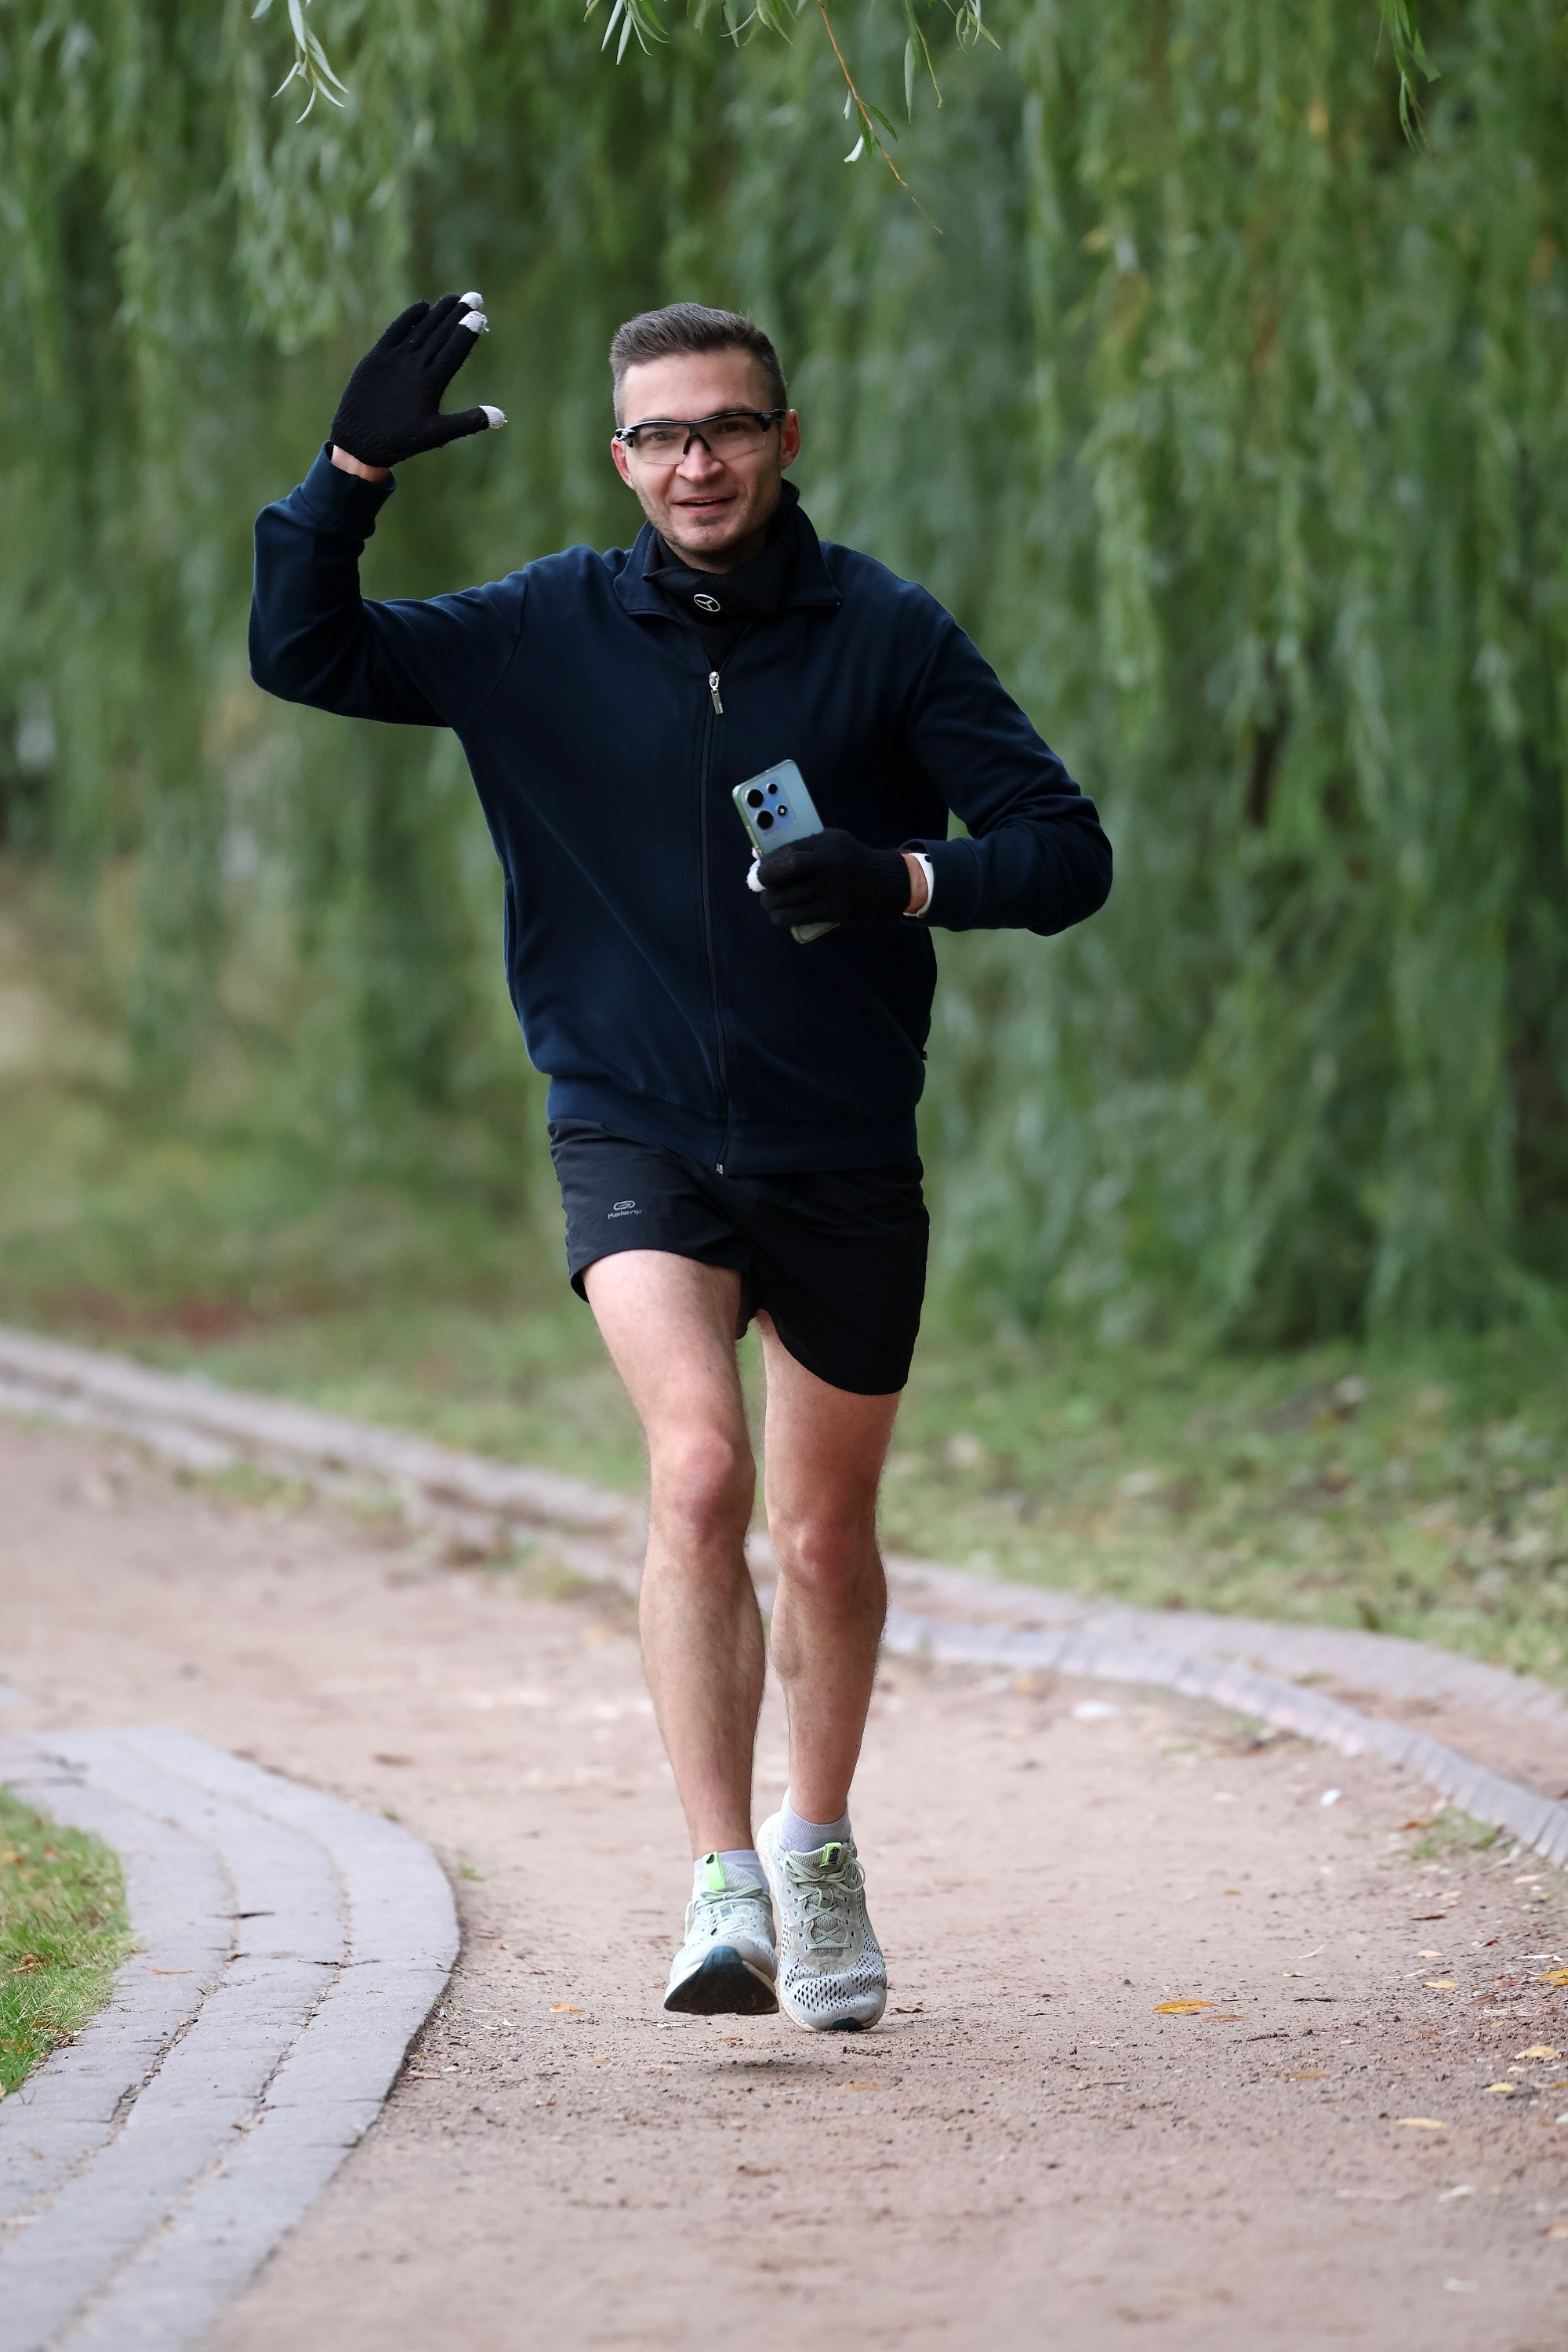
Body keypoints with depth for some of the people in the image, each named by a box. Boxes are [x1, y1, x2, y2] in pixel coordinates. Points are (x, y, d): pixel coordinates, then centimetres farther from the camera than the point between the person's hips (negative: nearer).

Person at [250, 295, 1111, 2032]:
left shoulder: (886, 635, -4)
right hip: (635, 1136, -1)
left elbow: (1066, 853, -5)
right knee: (698, 1465, -24)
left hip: (843, 1152, 1)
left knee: (826, 1532, 13)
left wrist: (904, 879, -23)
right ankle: (724, 1889, -24)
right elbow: (301, 655, 1)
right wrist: (354, 471, -13)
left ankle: (817, 1845, 39)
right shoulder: (548, 635, -1)